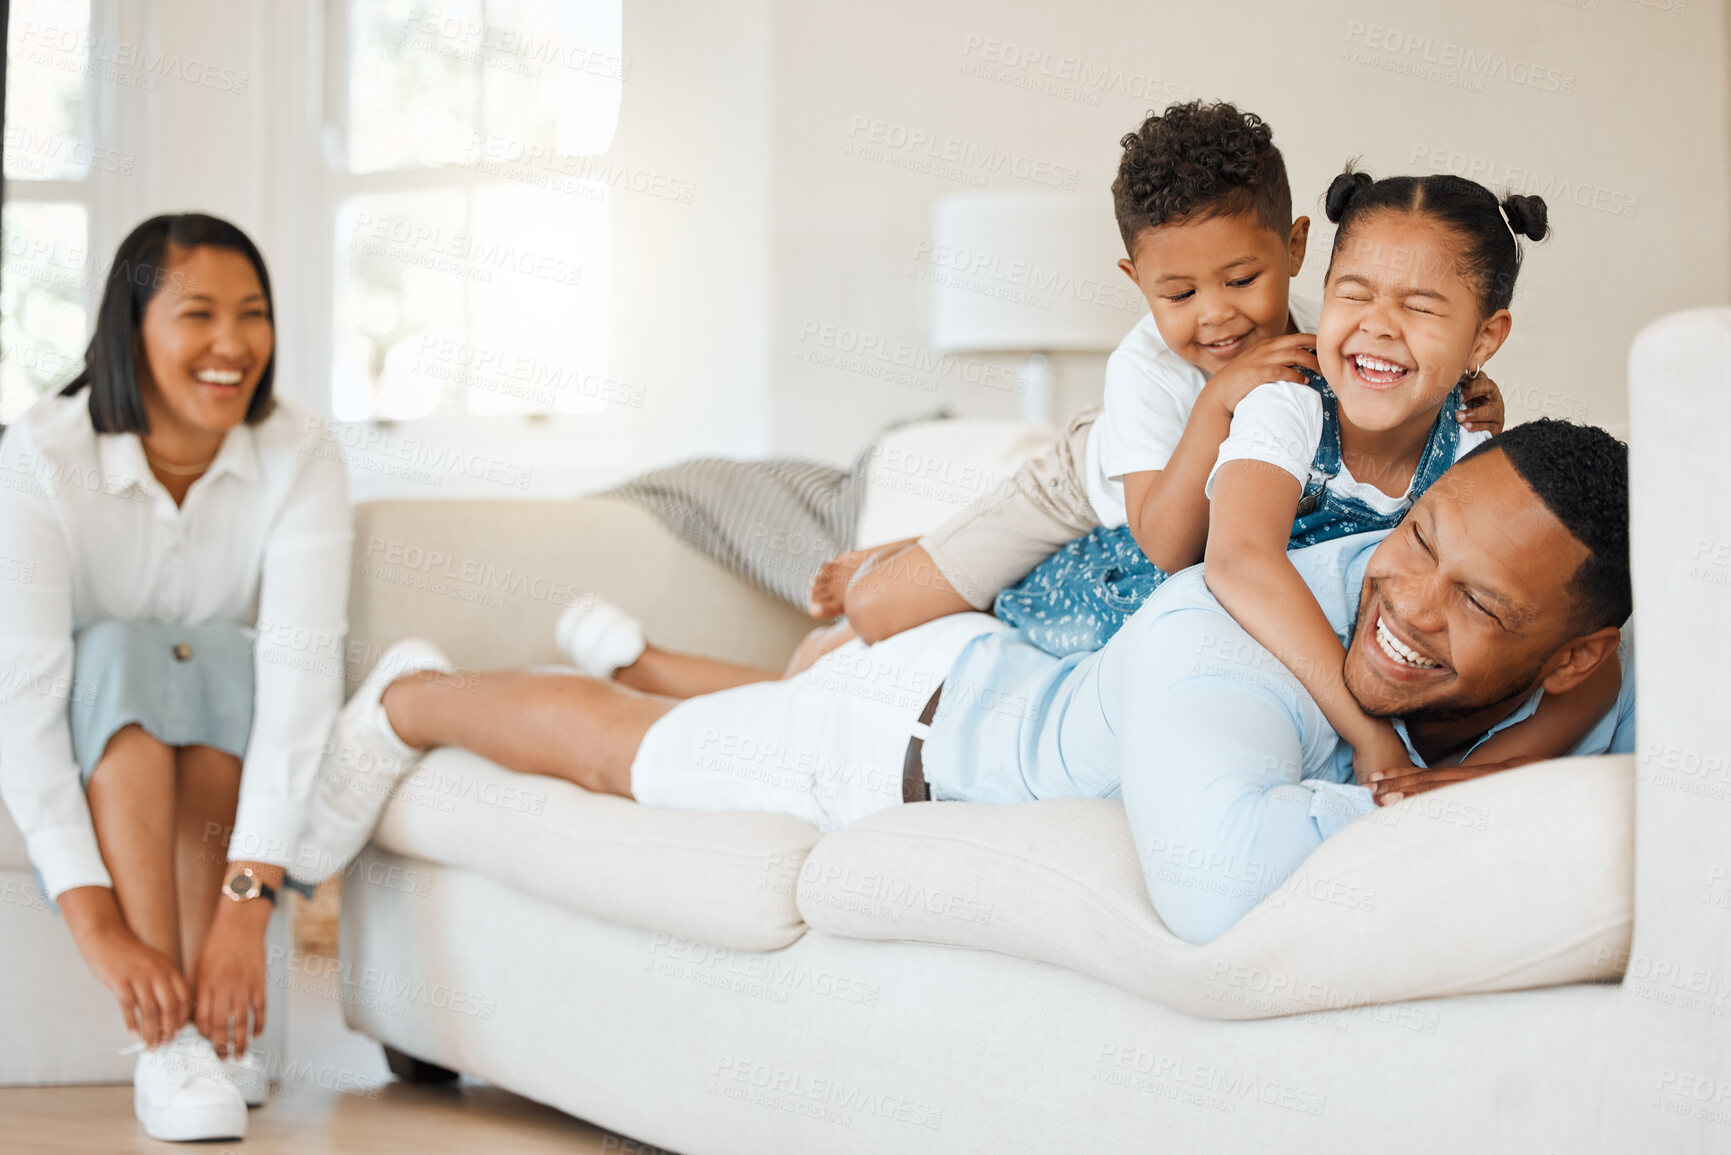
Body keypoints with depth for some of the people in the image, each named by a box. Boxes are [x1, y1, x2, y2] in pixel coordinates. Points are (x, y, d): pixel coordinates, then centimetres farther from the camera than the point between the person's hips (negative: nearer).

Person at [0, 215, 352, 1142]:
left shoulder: (299, 463, -18)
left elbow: (299, 673, -29)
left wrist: (247, 904, -41)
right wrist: (94, 920, -41)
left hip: (222, 761, 1)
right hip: (74, 769, -1)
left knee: (228, 656, -30)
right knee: (119, 655, -32)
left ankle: (209, 1021, -32)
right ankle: (166, 1039, -39)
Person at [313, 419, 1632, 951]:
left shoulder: (1594, 702, -29)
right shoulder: (1219, 639, -50)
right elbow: (1210, 877, -69)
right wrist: (1401, 800, -52)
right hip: (926, 716, -4)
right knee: (621, 747, 24)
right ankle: (411, 697, 55)